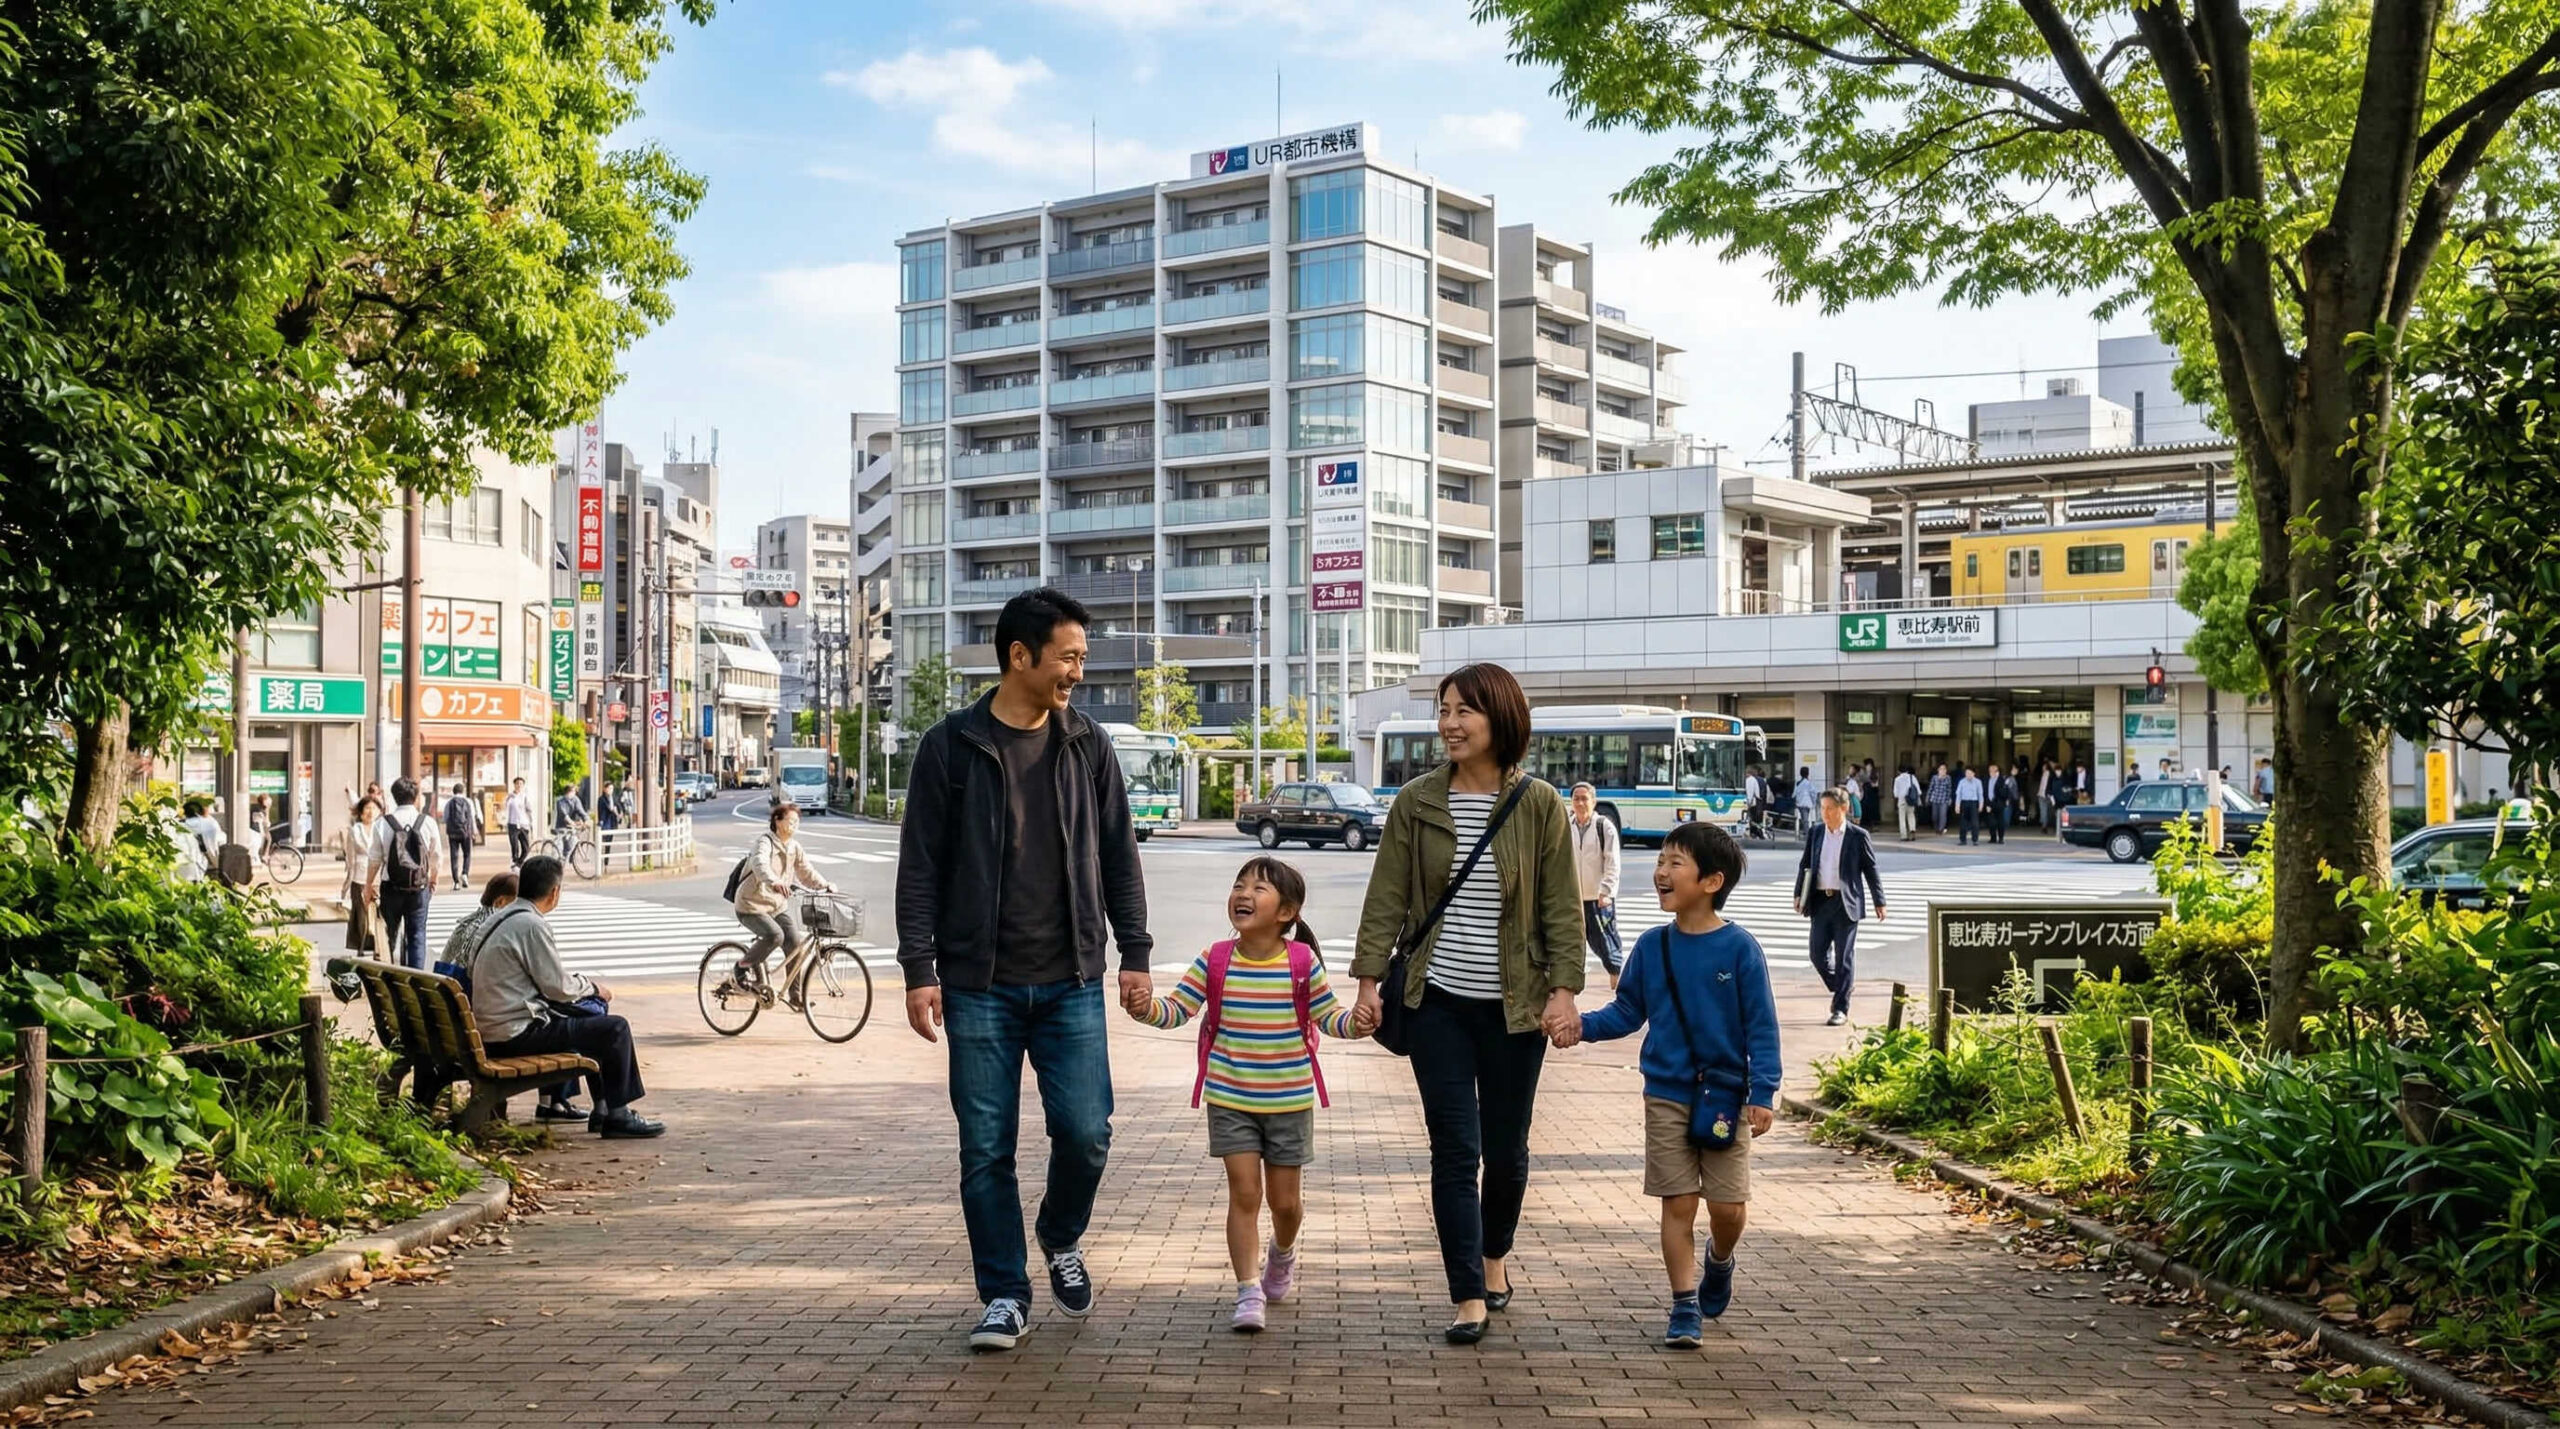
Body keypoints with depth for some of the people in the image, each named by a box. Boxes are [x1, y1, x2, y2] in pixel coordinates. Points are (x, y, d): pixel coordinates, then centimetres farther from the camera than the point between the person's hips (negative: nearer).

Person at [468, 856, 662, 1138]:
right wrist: (592, 987, 3)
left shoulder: (503, 917, 12)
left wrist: (585, 983, 15)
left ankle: (602, 1108, 27)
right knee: (615, 1028, -9)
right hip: (517, 1033, -10)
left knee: (594, 1016, 24)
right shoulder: (531, 925, -18)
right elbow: (558, 988, -15)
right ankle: (617, 1115, 1)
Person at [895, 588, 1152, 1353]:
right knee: (986, 1149, 3)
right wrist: (918, 969, -7)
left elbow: (1119, 857, 10)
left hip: (1071, 983, 2)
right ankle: (1005, 1296, 19)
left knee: (1085, 1133, -3)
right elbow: (920, 867, -1)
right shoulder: (950, 745, -2)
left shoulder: (1089, 746, 6)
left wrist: (1135, 954, 5)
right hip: (979, 986, -2)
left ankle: (1062, 1239, 28)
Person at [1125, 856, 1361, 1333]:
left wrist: (1356, 1020, -21)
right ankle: (1249, 1291, 6)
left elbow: (1329, 1016, -1)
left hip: (1290, 1101, 0)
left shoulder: (1303, 962, -7)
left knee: (1285, 1200, 10)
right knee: (1244, 1193, -3)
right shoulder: (1215, 962, -5)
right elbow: (1176, 1009, -5)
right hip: (1230, 1101, 0)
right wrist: (1145, 1006, -24)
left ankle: (1282, 1255, 42)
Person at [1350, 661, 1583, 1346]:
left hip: (1513, 1004, 0)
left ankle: (1494, 1255, 37)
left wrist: (1564, 988, -7)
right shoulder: (1416, 802, 1)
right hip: (1437, 1000, 0)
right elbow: (1386, 898, 2)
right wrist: (1369, 980, -4)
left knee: (1506, 1148, 11)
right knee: (1455, 1149, -2)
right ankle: (1470, 1299, 3)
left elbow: (1562, 906, -1)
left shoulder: (1539, 805, -2)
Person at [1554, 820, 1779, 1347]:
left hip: (1726, 1096, -2)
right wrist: (1584, 1026, -9)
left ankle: (1719, 1262, 35)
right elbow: (1627, 1011, 8)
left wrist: (1763, 1092, -11)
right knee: (1678, 1204, 3)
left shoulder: (1739, 948, -8)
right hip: (1667, 1096, 2)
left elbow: (1762, 1025, -6)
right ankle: (1685, 1306, 14)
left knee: (1727, 1205, 2)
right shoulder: (1652, 946, 1)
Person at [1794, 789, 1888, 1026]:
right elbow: (1805, 865, 13)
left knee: (1844, 957, -1)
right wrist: (1799, 895, 6)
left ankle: (1840, 1009, 5)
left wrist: (1879, 902, 2)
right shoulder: (1815, 833, 8)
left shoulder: (1858, 836, -3)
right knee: (1818, 954, 3)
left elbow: (1871, 870, 1)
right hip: (1820, 901, 4)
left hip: (1846, 902, -4)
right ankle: (1839, 989, 29)